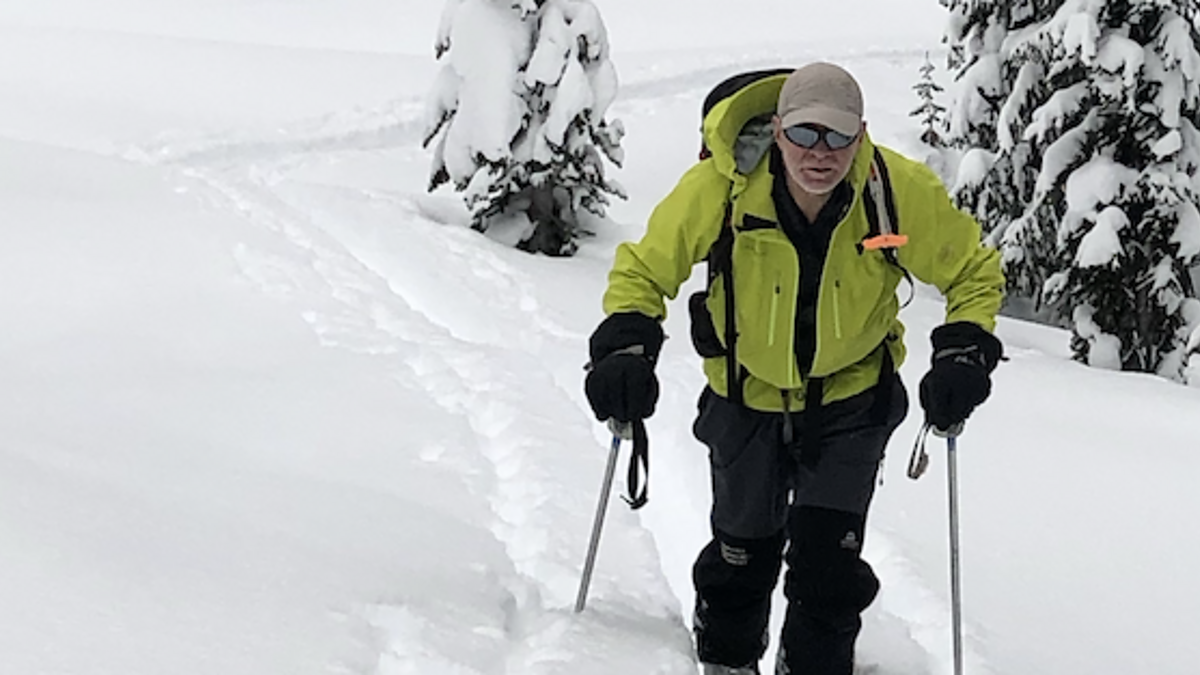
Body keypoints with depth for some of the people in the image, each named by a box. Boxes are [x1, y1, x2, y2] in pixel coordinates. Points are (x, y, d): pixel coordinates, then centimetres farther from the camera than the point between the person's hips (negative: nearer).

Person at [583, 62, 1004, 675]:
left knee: (828, 559, -10)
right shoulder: (720, 188, -27)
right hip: (749, 394, 1)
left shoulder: (900, 191, -24)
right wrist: (626, 346, -28)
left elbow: (974, 272, -7)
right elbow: (644, 269, -12)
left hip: (852, 395, 0)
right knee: (743, 549, 14)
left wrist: (964, 354, -22)